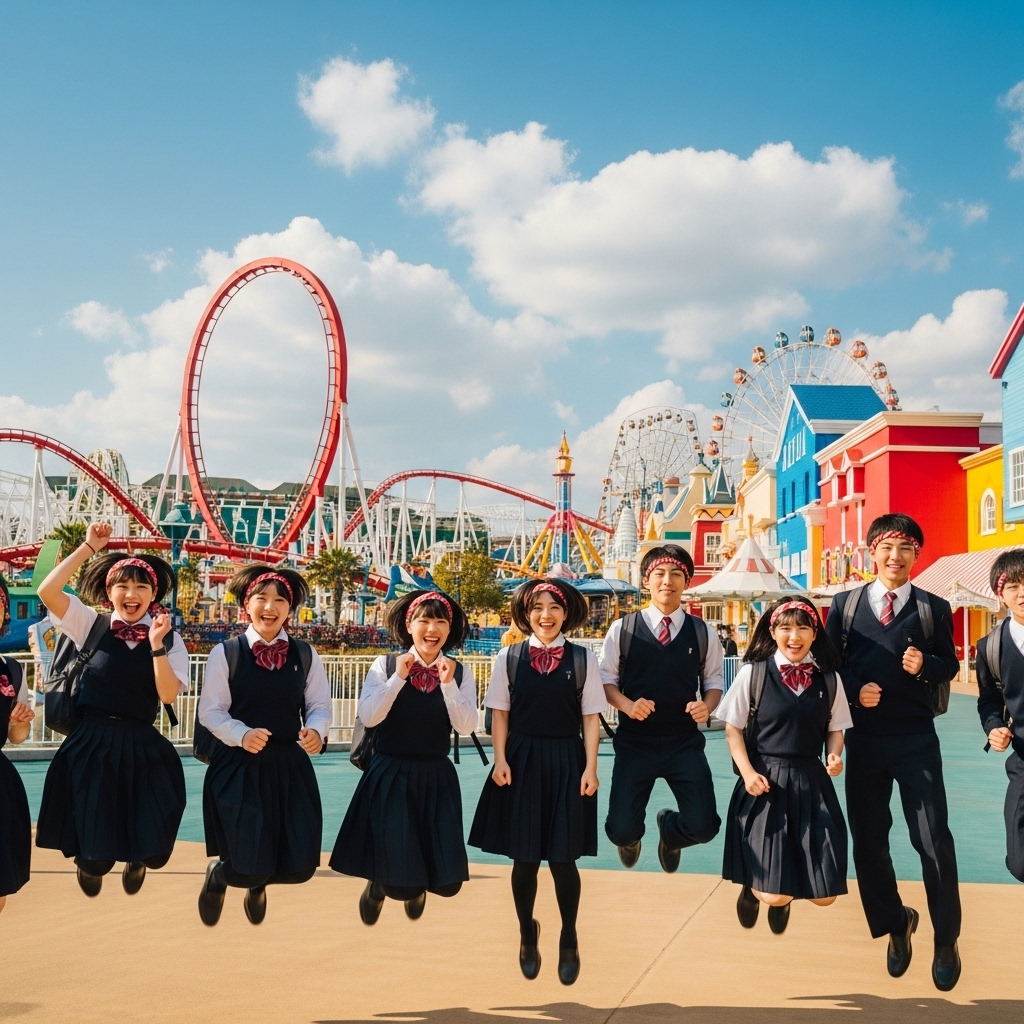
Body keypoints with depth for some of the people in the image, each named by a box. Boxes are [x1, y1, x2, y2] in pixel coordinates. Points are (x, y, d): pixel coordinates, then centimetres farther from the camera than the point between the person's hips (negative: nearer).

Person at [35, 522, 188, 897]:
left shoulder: (169, 638, 1)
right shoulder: (91, 625, 1)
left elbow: (168, 694, -10)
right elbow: (47, 591, -13)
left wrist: (156, 645, -20)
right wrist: (89, 547, -11)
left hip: (142, 747, 1)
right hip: (91, 745, 0)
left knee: (153, 850, 3)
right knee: (95, 856, 1)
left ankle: (136, 861, 43)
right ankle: (91, 864, 41)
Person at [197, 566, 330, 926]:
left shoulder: (305, 655, 3)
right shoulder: (225, 653, -5)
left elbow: (320, 705, 5)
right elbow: (211, 712, -4)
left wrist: (316, 730, -17)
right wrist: (242, 735, -21)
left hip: (291, 766, 3)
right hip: (239, 767, -3)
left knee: (300, 866, 1)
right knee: (249, 865, -7)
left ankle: (257, 883, 39)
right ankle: (218, 874, 33)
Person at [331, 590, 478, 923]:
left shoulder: (460, 673, 0)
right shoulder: (386, 665, -4)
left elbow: (465, 726, -10)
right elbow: (368, 717, -14)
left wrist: (448, 684, -21)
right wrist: (399, 678, -20)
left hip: (436, 778, 2)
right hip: (390, 776, -2)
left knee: (447, 881, 0)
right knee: (397, 880, -6)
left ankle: (415, 886, 38)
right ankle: (379, 884, 33)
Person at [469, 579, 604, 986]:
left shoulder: (583, 659, 1)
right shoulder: (508, 657, 2)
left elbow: (590, 717, 1)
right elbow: (500, 714, 4)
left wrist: (590, 767, -5)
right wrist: (500, 760, -6)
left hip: (566, 762, -1)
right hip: (521, 761, 1)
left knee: (563, 857, 4)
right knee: (524, 857, 9)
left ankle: (569, 940, 27)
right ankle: (527, 934, 35)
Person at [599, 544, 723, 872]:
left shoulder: (703, 633, 2)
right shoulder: (622, 629, -3)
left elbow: (714, 680, 10)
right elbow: (606, 678, 2)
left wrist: (706, 706, -12)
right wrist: (627, 705, -17)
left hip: (685, 743, 1)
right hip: (634, 742, -1)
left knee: (703, 827, -12)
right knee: (621, 830, -9)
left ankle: (669, 829, 29)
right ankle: (632, 839, 34)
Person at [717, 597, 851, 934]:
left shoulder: (829, 679, 3)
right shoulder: (753, 673, -5)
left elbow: (835, 729, 13)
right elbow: (733, 728, 0)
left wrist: (834, 756, -8)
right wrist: (747, 772, -12)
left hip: (812, 784, 3)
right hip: (765, 783, -3)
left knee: (824, 895, 2)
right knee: (774, 895, -9)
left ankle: (782, 897, 37)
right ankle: (753, 885, 30)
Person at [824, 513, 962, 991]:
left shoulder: (934, 608, 3)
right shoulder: (846, 603, 5)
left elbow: (949, 665, 3)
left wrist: (927, 665, -18)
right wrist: (854, 689, -13)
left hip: (916, 739, -2)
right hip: (863, 737, 2)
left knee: (933, 839, -2)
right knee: (867, 839, 10)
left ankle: (946, 940, 17)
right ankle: (894, 924, 33)